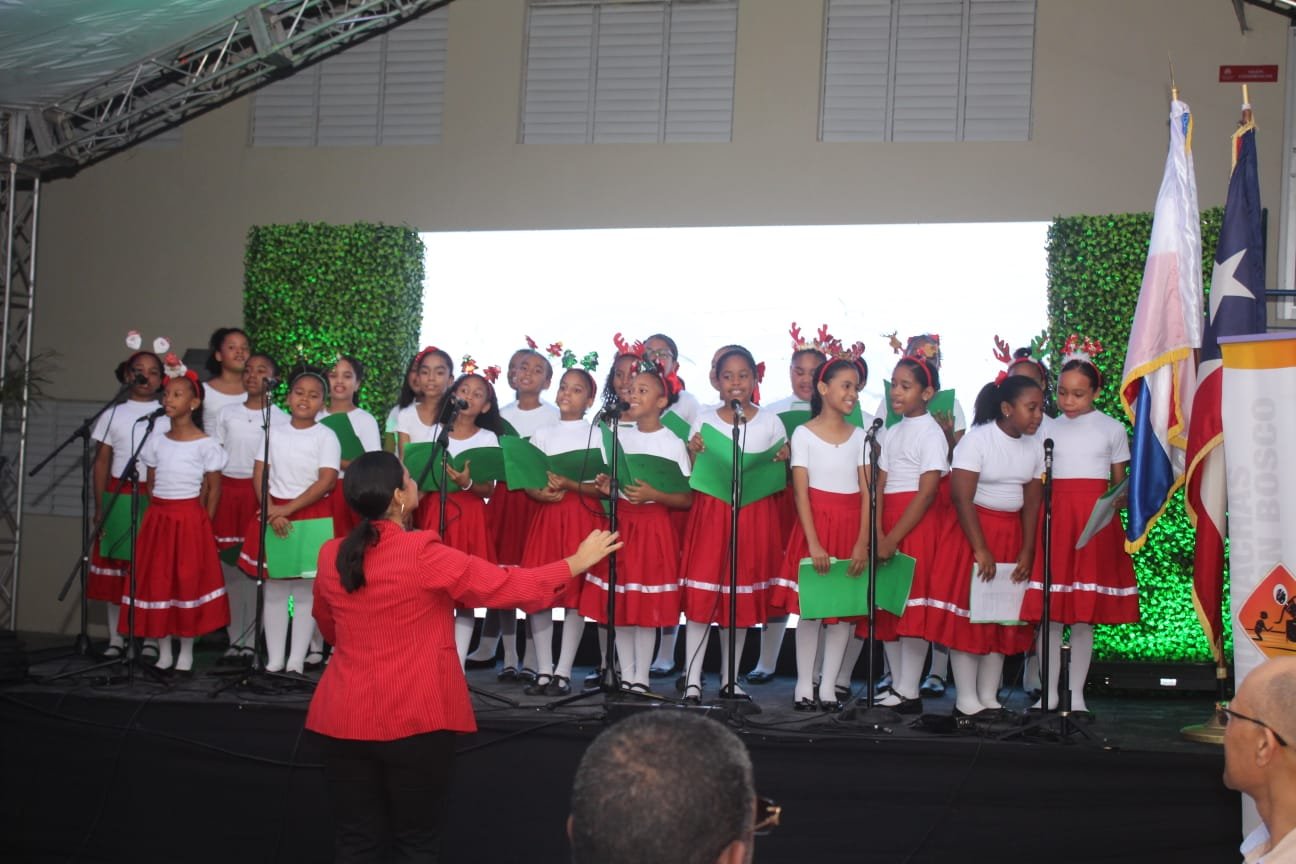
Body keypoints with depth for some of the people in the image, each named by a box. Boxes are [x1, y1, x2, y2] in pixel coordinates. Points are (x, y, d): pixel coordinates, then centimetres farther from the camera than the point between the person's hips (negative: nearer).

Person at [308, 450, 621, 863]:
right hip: (414, 719, -4)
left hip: (345, 718, 5)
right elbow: (505, 586, -11)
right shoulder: (423, 553, -16)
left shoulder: (331, 555, 0)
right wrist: (577, 562, 1)